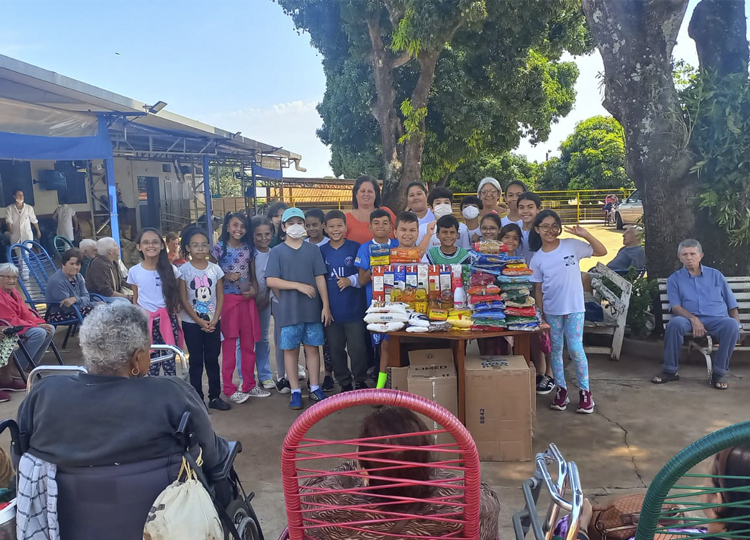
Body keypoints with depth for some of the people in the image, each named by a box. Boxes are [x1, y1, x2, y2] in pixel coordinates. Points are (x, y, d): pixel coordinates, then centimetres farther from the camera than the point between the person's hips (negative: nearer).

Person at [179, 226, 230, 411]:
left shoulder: (215, 269, 1)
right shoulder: (184, 270, -6)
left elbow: (220, 297, 2)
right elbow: (184, 300, -7)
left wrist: (214, 320, -9)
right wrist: (199, 321, -12)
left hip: (213, 322, 2)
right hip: (192, 323, -2)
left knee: (212, 360, 8)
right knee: (196, 361, 5)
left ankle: (215, 397, 18)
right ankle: (197, 399, 13)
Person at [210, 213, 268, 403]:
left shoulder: (249, 249, 7)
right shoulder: (218, 249, -4)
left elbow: (253, 275, 11)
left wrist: (254, 291, -6)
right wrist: (226, 276, -18)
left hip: (247, 300, 4)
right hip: (227, 299, -4)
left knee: (249, 344, 11)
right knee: (229, 345, 1)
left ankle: (249, 385, 23)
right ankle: (229, 388, 11)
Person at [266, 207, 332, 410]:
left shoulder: (313, 249, 5)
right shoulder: (277, 252, 0)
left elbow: (320, 278, 4)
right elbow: (271, 280, -8)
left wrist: (325, 305, -1)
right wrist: (298, 285, -14)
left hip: (313, 309, 1)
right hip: (289, 310, -1)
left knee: (312, 348, 8)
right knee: (290, 350, 6)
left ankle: (315, 389, 19)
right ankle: (295, 391, 16)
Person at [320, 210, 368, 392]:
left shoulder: (355, 247, -1)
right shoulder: (321, 251, 6)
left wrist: (351, 280, -17)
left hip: (354, 309, -2)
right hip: (331, 310, 3)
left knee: (357, 348, 0)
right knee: (335, 350, 9)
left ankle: (360, 382, 19)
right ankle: (345, 384, 24)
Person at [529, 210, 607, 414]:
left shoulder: (571, 245, -4)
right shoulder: (537, 258, 0)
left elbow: (602, 252, -3)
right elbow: (538, 288, 4)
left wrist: (586, 235, -16)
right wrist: (540, 314, 2)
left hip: (574, 307, -2)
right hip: (551, 310, 2)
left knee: (576, 349, -3)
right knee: (555, 350, 9)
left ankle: (585, 391, 12)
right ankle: (561, 390, 22)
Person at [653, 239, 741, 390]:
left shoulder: (715, 275, 20)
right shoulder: (675, 279, 16)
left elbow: (732, 304, 17)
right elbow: (675, 307, 2)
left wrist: (736, 323, -1)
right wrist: (693, 319, -16)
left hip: (717, 319, 1)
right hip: (690, 319, -1)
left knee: (731, 325, -33)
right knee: (675, 322, -35)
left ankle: (719, 373, -20)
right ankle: (670, 370, -21)